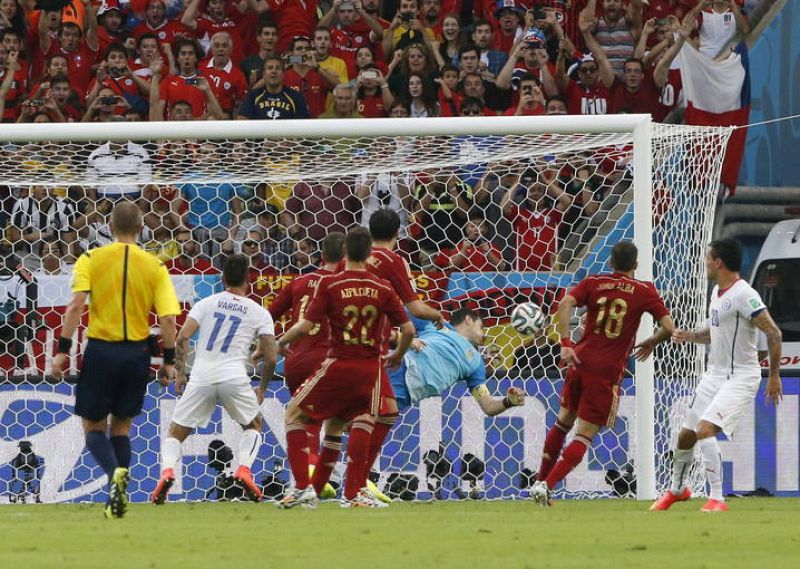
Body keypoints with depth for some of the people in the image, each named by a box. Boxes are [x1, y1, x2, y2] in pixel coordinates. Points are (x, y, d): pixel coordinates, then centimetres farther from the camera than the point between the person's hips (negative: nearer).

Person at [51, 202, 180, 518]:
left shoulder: (91, 260, -3)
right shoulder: (155, 267, 1)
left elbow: (76, 305, -13)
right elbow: (167, 318, -4)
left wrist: (62, 350, -11)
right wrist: (169, 361, 4)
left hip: (101, 350, -2)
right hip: (137, 354, 2)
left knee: (93, 426, 11)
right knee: (121, 426, 18)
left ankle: (114, 472, -19)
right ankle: (117, 497, 7)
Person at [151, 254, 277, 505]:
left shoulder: (206, 303, 12)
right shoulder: (259, 313, 10)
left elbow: (182, 338, 1)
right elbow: (271, 357, 6)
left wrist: (180, 374, 9)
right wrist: (262, 389, 20)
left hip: (201, 378, 0)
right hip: (234, 378, 0)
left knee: (175, 434, 12)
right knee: (253, 425, 26)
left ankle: (167, 470, -17)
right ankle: (244, 468, 2)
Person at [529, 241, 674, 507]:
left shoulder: (593, 283, 6)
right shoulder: (645, 291, 1)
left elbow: (565, 304, -12)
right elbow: (668, 328, -4)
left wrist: (565, 344, -14)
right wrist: (650, 343, 17)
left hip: (580, 362, 3)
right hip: (608, 372, -3)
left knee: (563, 421, 23)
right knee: (584, 435, 0)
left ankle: (540, 481, 30)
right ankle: (547, 485, -15)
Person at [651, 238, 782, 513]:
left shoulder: (744, 295, -19)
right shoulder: (718, 291, 10)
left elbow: (773, 333, -20)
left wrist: (774, 376, -18)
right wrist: (690, 336, 6)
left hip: (740, 377, -9)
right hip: (714, 374, 9)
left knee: (705, 431, -25)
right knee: (686, 436, 14)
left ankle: (717, 499, -19)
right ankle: (677, 490, 38)